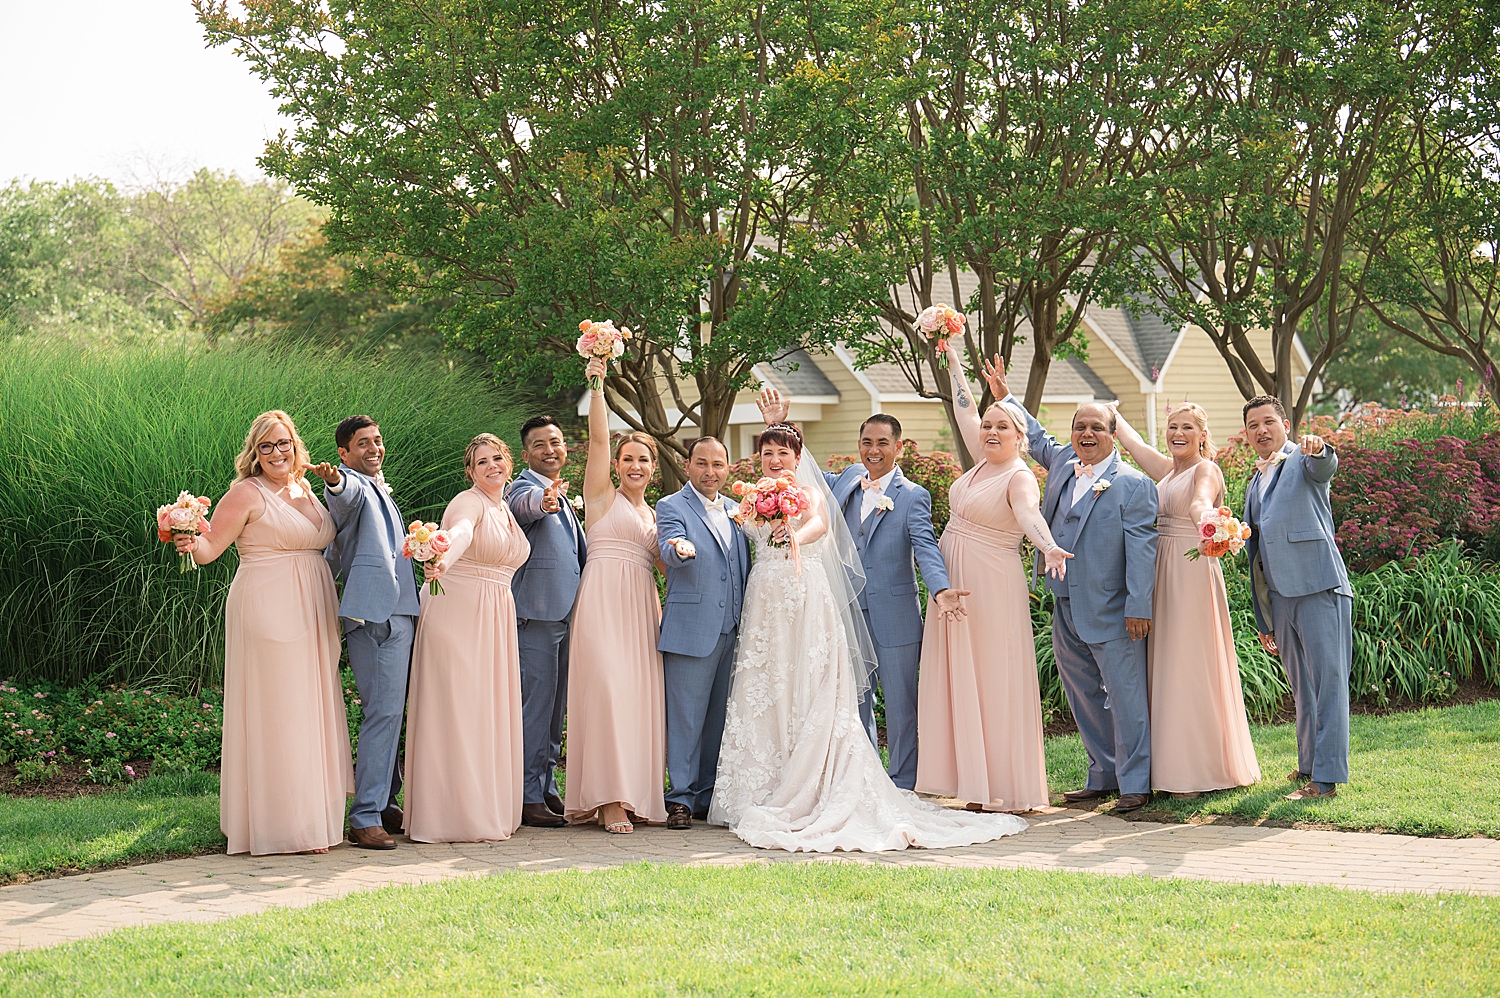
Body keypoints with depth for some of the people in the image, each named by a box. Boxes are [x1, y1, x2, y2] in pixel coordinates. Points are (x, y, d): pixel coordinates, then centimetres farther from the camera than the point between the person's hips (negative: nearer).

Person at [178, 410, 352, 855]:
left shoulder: (306, 489, 15)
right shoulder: (247, 493, -6)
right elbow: (210, 547, -14)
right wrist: (192, 543, -33)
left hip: (311, 614, 8)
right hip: (268, 613, -8)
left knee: (312, 711, 10)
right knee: (276, 713, -7)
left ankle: (312, 815, 17)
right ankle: (283, 823, -3)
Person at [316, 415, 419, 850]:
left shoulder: (379, 489, 24)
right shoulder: (353, 485, -7)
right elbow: (348, 495, -33)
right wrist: (335, 480, -53)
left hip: (398, 614, 10)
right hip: (376, 616, -10)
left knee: (391, 712, 15)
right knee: (384, 711, -15)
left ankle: (385, 804, 24)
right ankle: (365, 818, -15)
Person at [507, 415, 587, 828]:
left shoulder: (563, 497, 19)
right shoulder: (524, 488, -9)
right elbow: (525, 505, -35)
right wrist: (544, 503, -56)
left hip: (567, 614, 9)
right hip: (536, 613, -9)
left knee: (555, 705, 13)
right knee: (536, 703, -8)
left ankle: (548, 789, 20)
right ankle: (529, 796, -5)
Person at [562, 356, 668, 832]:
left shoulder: (653, 514, 21)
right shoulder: (603, 495, 6)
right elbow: (598, 439, -6)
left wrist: (660, 616, 13)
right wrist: (596, 388, -15)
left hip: (641, 608, 6)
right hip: (603, 600, -6)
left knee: (640, 694, 1)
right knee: (607, 689, -13)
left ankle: (634, 794, 6)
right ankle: (608, 799, -14)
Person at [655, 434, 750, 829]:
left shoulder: (735, 511, 17)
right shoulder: (672, 507, -1)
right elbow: (670, 553, -20)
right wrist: (681, 549, -44)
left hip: (732, 631, 6)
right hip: (691, 629, -6)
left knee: (719, 717, 10)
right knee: (685, 717, -4)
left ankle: (709, 796, 19)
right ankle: (681, 799, 2)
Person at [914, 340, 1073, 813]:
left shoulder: (1019, 477, -13)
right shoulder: (982, 462, 10)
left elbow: (1028, 513, -33)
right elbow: (965, 411, 21)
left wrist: (1048, 548, -52)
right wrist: (953, 361, 25)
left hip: (992, 587, -8)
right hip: (955, 585, 8)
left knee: (995, 682, -5)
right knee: (959, 681, 7)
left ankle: (1008, 788, -1)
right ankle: (977, 784, 12)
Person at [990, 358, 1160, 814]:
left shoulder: (1133, 484, -9)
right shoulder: (1062, 464, 11)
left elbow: (1141, 548, -13)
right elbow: (1036, 438, 33)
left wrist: (1139, 606, -18)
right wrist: (1006, 397, 35)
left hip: (1111, 613, -7)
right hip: (1066, 610, 7)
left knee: (1125, 698, -4)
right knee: (1084, 698, 12)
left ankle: (1135, 784, 2)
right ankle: (1104, 776, 22)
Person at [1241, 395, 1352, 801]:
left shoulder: (1302, 460, 2)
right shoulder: (1254, 486, 23)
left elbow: (1325, 467, -24)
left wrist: (1318, 449, -49)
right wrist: (1263, 621, 24)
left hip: (1319, 588, -8)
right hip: (1280, 597, 8)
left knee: (1328, 682, -8)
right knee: (1301, 688, 15)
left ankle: (1326, 778, -10)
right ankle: (1308, 765, 24)